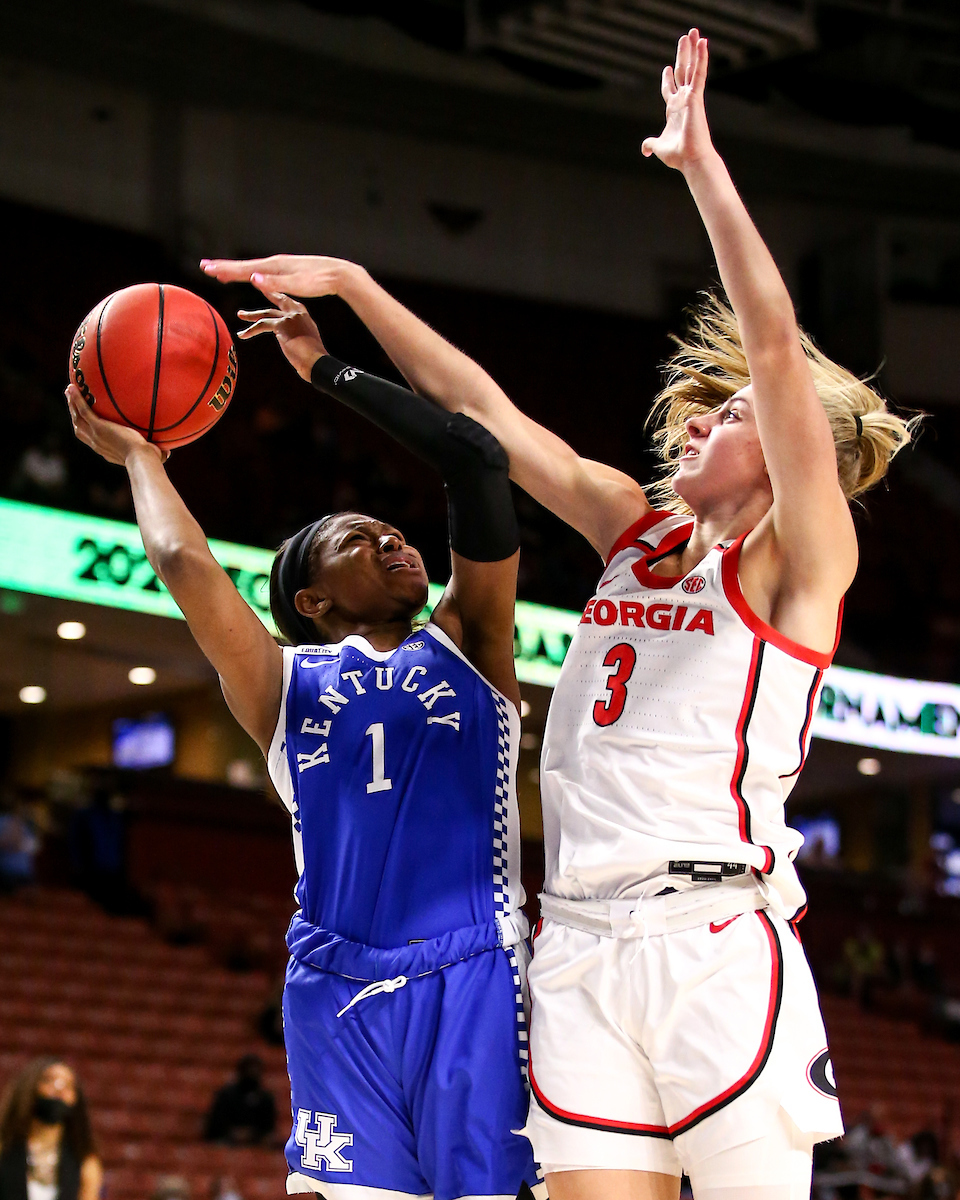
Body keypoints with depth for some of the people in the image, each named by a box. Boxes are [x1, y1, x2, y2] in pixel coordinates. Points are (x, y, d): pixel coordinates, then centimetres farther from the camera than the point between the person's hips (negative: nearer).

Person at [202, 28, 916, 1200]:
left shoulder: (800, 555, 2)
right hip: (579, 947, 6)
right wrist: (349, 286, 20)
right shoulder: (634, 529, 19)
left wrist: (700, 161, -11)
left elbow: (775, 344, -10)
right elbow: (485, 412, 22)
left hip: (717, 940, -6)